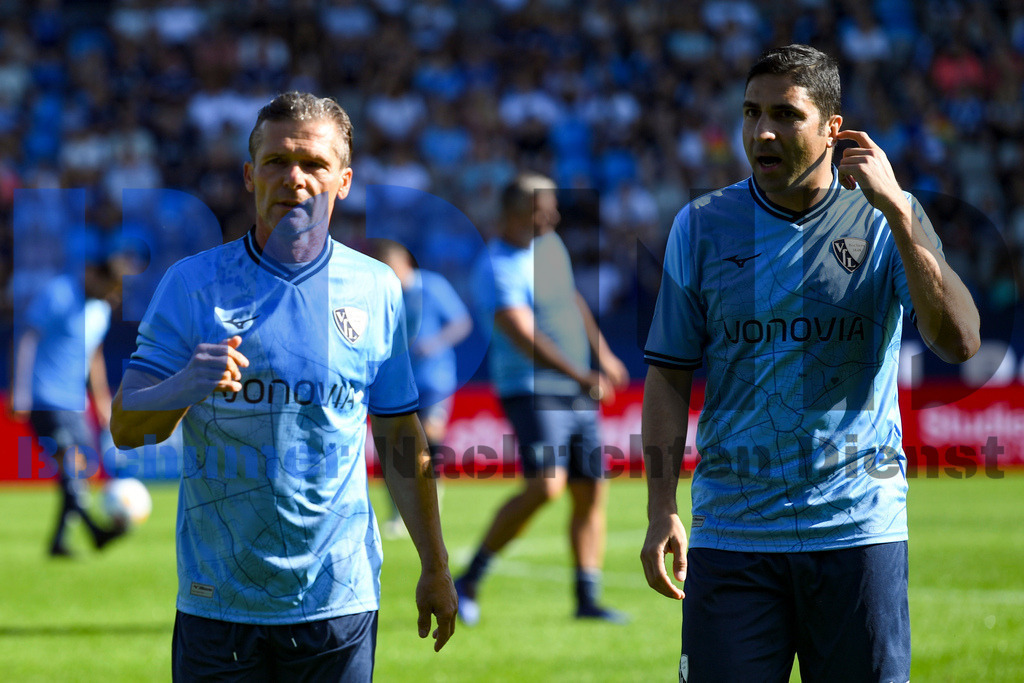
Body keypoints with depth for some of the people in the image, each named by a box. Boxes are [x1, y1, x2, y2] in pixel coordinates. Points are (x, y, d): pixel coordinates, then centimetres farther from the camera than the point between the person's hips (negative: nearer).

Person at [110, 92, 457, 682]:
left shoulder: (377, 288, 4)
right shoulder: (192, 284, -1)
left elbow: (401, 439, 11)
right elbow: (126, 428, -5)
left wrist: (435, 568, 13)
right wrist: (186, 387, -26)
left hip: (340, 604, 1)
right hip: (217, 604, -1)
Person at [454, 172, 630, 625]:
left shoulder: (549, 245, 12)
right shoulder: (498, 269, -16)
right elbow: (525, 337, -26)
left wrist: (602, 355, 31)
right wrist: (582, 377, -31)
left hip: (577, 395, 9)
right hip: (532, 393, -8)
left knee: (591, 491, 4)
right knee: (545, 486, -22)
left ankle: (587, 599, 10)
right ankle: (469, 580, -11)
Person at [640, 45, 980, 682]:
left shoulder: (890, 220, 2)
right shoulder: (702, 226, 6)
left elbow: (960, 341, -12)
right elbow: (669, 377, 8)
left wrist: (895, 208, -19)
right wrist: (662, 511, -2)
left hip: (857, 528, -1)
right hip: (730, 530, 1)